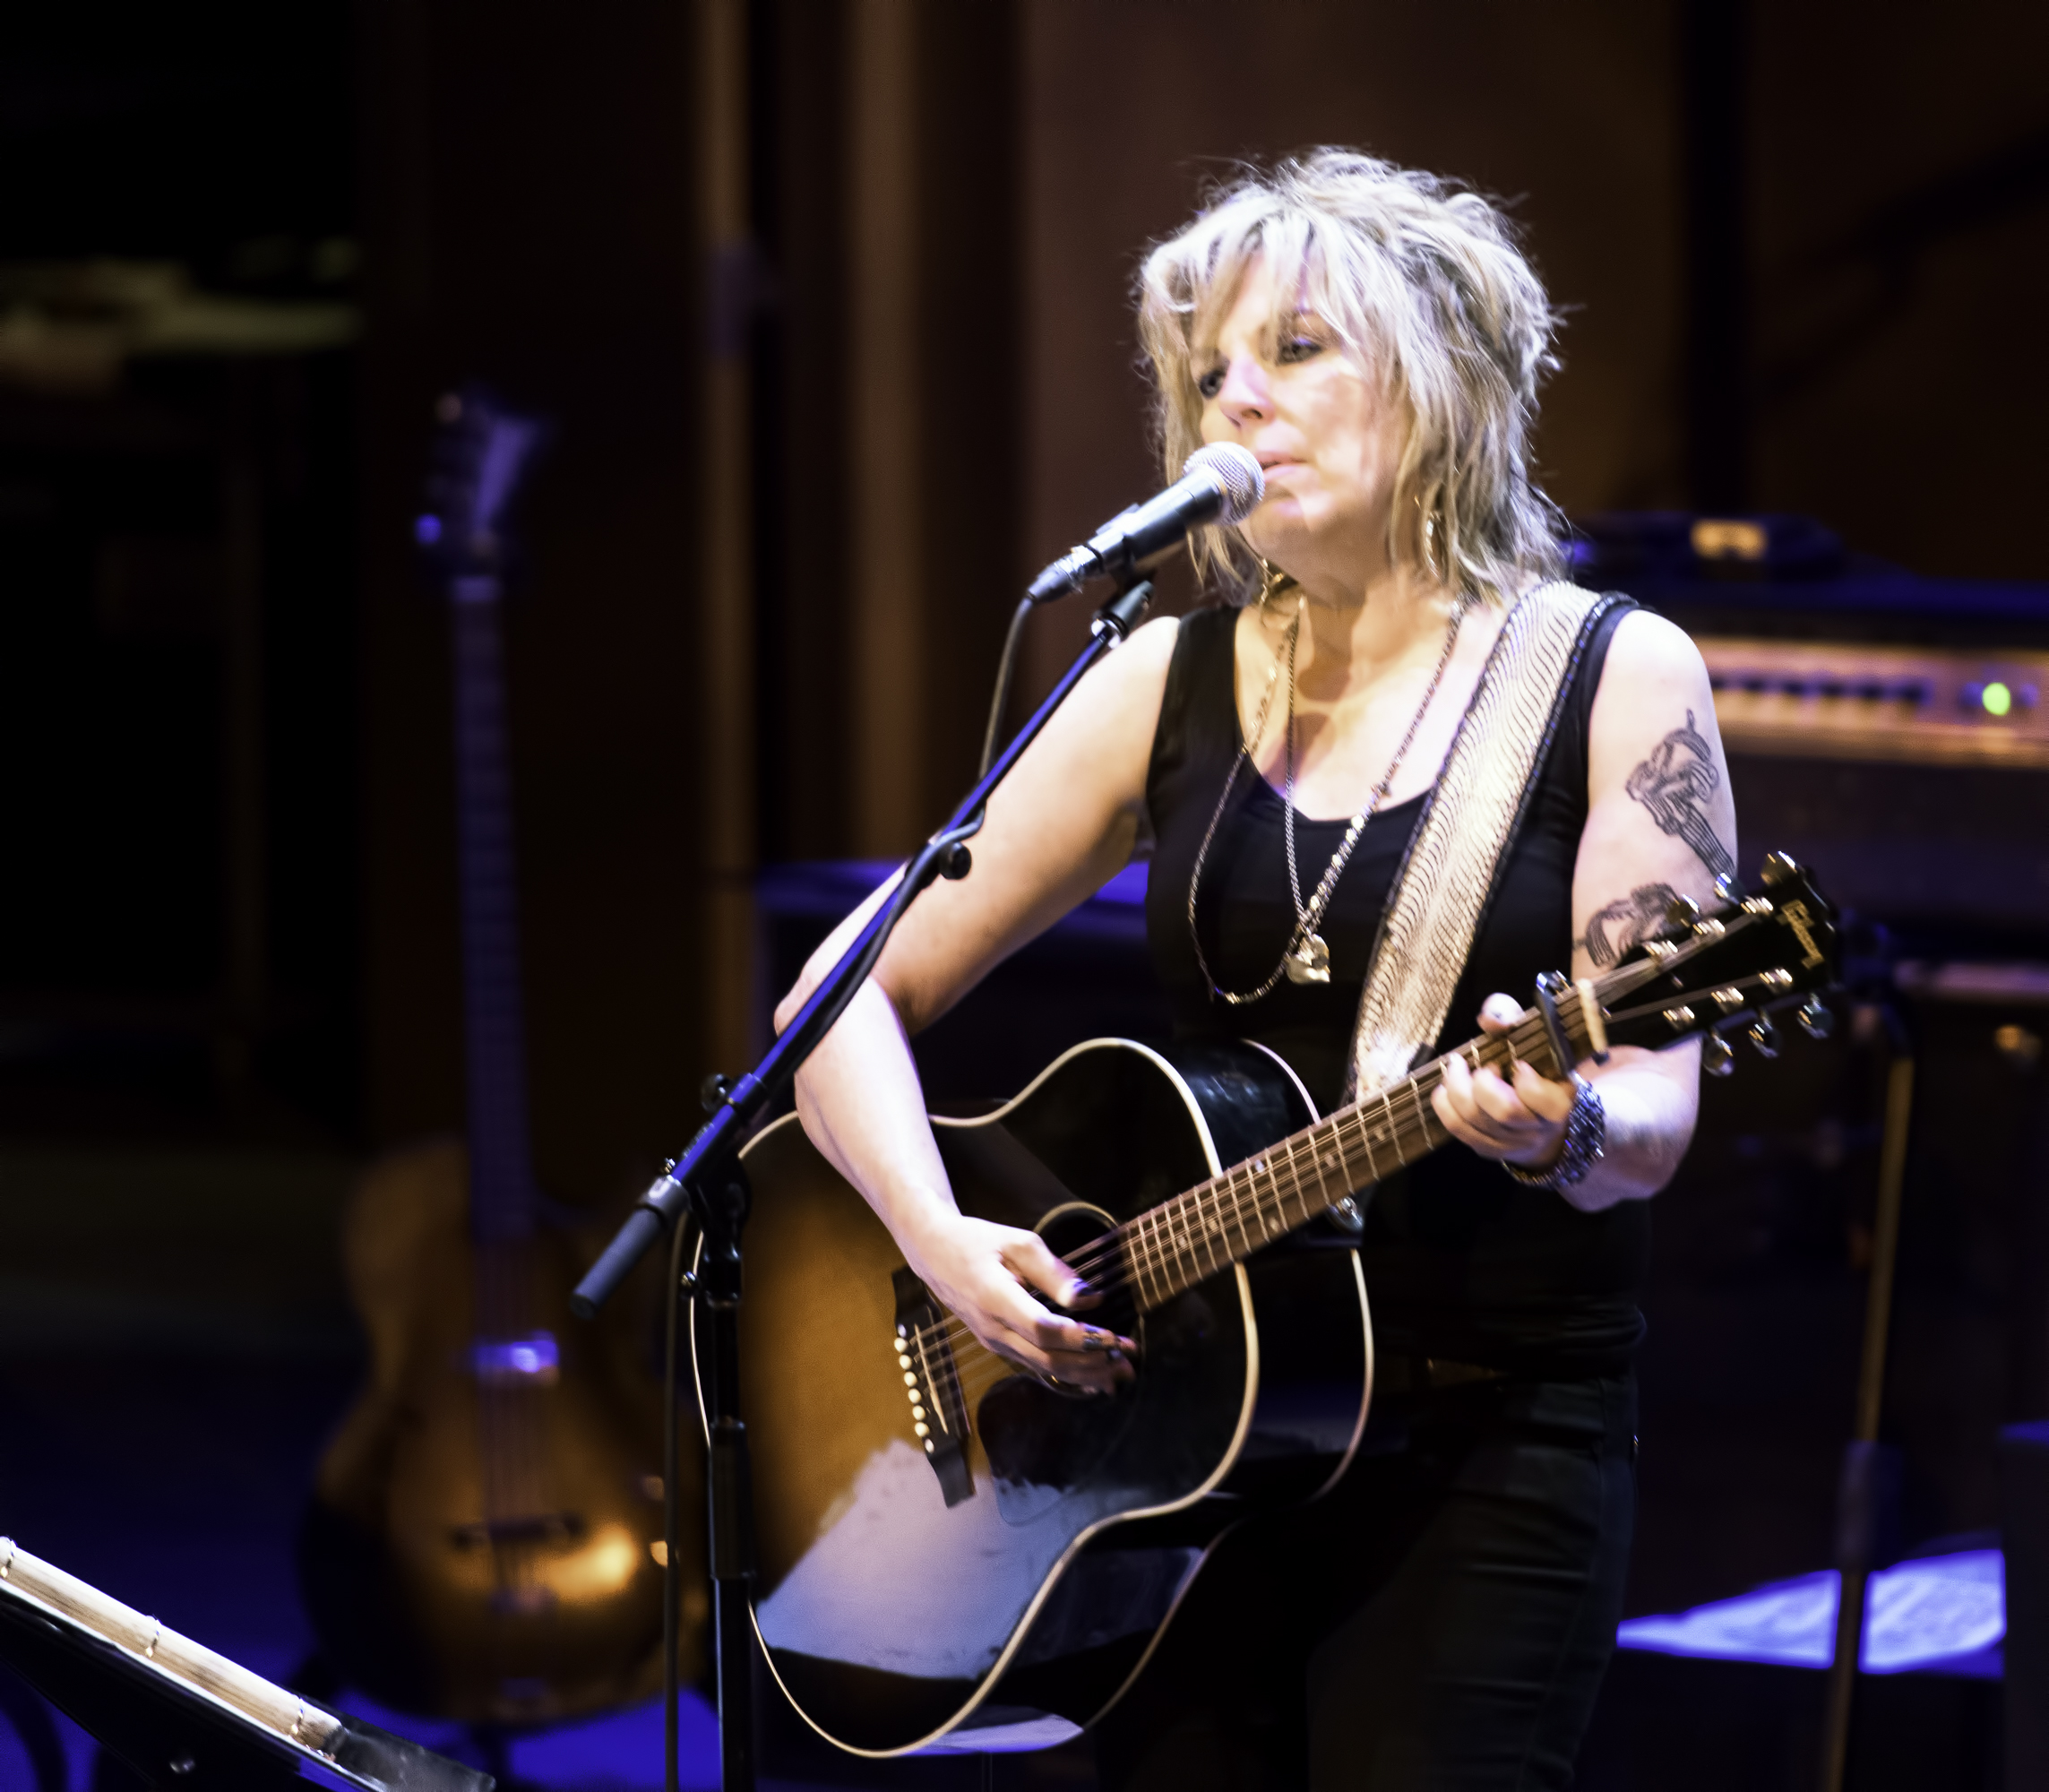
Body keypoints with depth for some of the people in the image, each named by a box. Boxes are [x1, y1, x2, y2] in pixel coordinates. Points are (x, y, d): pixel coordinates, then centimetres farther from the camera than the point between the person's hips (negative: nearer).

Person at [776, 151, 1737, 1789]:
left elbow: (1650, 1118, -8)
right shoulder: (1170, 686, 8)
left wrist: (1556, 1125, -31)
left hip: (1486, 1450, -3)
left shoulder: (1614, 681, -2)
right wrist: (941, 1238, -9)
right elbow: (855, 995, 8)